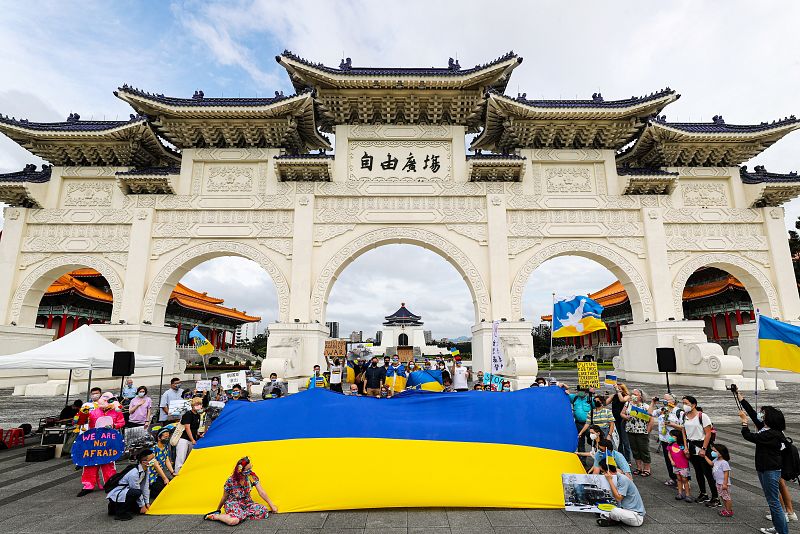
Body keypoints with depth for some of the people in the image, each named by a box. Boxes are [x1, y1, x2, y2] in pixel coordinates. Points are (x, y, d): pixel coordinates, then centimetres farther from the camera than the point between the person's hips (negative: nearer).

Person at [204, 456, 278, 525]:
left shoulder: (252, 477, -12)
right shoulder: (231, 481, -18)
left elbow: (261, 492, -7)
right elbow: (224, 497, -1)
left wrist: (271, 505, -7)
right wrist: (218, 510, 12)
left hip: (247, 503, 4)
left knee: (264, 511, -22)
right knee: (234, 521, -38)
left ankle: (241, 515, -11)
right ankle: (214, 516, -11)